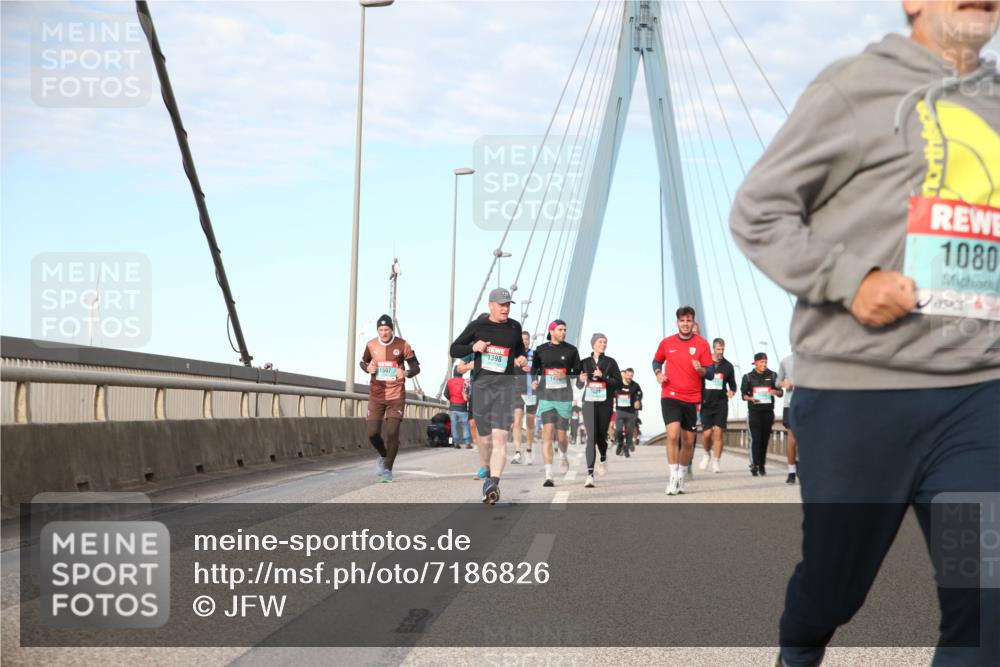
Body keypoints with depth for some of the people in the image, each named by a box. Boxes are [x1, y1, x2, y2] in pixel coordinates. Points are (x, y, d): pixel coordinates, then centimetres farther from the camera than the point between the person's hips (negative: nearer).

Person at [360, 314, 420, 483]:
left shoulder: (402, 345, -6)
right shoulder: (371, 345, 1)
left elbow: (416, 367, 1)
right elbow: (363, 362, 18)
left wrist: (406, 373, -22)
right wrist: (368, 368, -6)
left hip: (396, 395, -2)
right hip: (376, 395, 2)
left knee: (392, 433, -9)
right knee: (372, 433, -2)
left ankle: (387, 469, 4)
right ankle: (383, 456, 29)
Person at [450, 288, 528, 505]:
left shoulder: (514, 327, 12)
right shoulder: (477, 326, 6)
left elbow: (520, 350, 29)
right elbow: (454, 349, 11)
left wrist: (522, 359, 6)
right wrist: (473, 347, -8)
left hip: (505, 385, -1)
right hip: (481, 384, 1)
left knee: (500, 437, -17)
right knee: (485, 438, 8)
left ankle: (494, 483, -27)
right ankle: (488, 475, 33)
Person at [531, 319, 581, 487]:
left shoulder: (571, 350, 5)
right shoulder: (541, 350, 7)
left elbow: (578, 371, 7)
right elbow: (534, 368, 20)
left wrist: (565, 375, -12)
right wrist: (534, 380, 1)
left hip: (564, 396, 0)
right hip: (546, 396, 0)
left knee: (561, 435, 3)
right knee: (547, 432, -13)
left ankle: (563, 454, 42)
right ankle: (548, 475, -13)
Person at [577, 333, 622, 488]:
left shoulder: (611, 362, 5)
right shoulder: (585, 363, 8)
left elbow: (619, 383, 0)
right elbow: (579, 385, 14)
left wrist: (603, 376, -14)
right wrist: (582, 380, -9)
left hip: (605, 403, 0)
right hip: (589, 403, 0)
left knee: (601, 435, 4)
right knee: (591, 436, -12)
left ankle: (603, 458, 40)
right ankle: (590, 474, -16)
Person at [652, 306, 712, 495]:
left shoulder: (702, 344, 0)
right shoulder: (666, 343, 4)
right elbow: (657, 360, 20)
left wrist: (700, 369, -21)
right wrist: (658, 373, 0)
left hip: (692, 399, 1)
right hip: (670, 395, -1)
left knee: (688, 441, 7)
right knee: (673, 434, -19)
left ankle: (681, 475, 26)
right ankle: (674, 476, -13)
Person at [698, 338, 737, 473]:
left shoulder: (728, 366, 5)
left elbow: (733, 385, 14)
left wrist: (732, 391, -8)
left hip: (721, 403, 0)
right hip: (706, 403, 0)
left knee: (718, 431, -10)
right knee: (707, 433, -4)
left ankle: (716, 461, -3)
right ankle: (707, 453, 27)